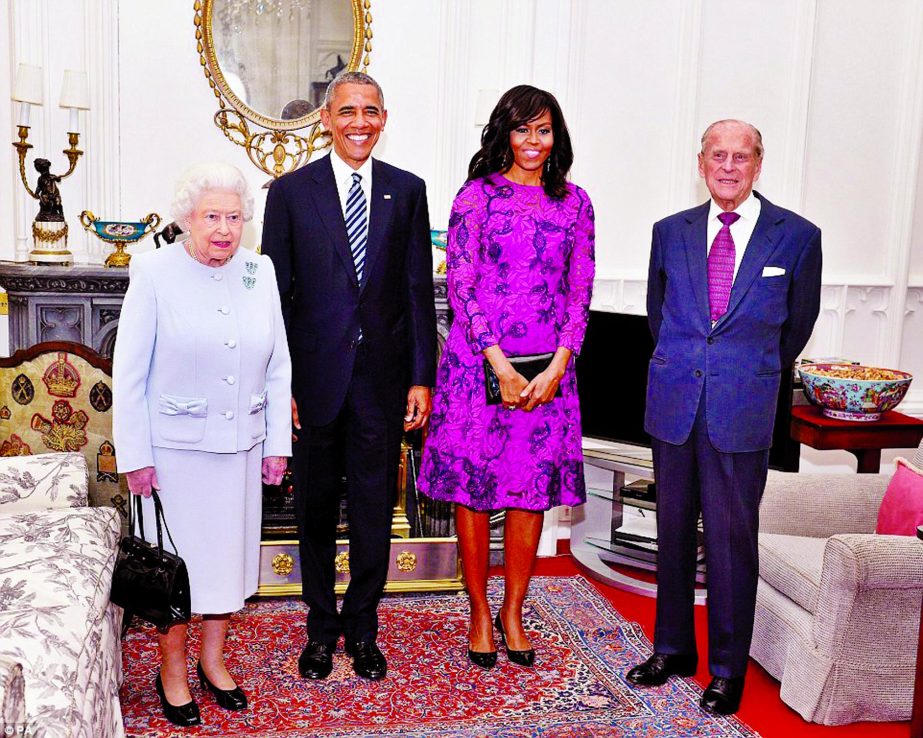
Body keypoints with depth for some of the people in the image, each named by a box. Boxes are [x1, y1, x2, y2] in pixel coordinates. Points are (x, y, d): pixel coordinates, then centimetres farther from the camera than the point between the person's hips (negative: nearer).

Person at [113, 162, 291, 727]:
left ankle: (213, 660, 33)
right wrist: (135, 455, -9)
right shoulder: (154, 271, -9)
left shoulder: (259, 271, 1)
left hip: (239, 445, 4)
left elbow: (278, 365, 7)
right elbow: (128, 372, -7)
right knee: (174, 558, 7)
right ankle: (173, 670, 27)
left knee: (228, 550, 14)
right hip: (174, 445, -4)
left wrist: (277, 443, 6)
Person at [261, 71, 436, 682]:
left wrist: (422, 377, 0)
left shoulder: (407, 190, 5)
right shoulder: (290, 191, 1)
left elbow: (419, 288, 4)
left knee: (375, 509, 9)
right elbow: (277, 292, 0)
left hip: (383, 376, 1)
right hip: (316, 375, -1)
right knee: (316, 510, 11)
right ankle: (321, 627, 29)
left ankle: (363, 627, 26)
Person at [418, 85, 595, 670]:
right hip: (479, 360, -3)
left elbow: (580, 290, 6)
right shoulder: (478, 195, 1)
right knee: (474, 485, 3)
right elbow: (460, 285, -6)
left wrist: (556, 368, -6)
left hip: (549, 366, 3)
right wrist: (501, 364, -12)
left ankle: (514, 612, 23)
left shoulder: (574, 202, 10)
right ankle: (480, 615, 18)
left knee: (533, 488, 7)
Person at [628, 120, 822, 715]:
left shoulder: (797, 236, 0)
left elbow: (798, 324, 11)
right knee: (673, 532, 12)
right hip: (673, 404, 3)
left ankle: (728, 670, 16)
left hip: (742, 411, -3)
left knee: (732, 539, 2)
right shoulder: (671, 232, 7)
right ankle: (674, 649, 28)